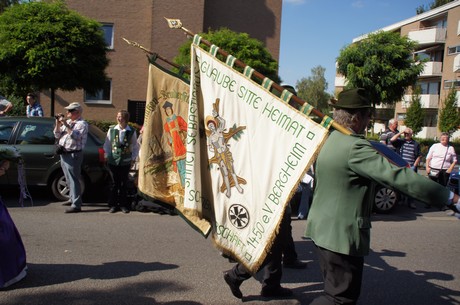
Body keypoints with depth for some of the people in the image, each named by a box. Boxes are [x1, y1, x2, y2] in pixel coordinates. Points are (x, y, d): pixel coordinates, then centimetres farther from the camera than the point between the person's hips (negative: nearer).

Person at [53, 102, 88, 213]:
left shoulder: (82, 124, -6)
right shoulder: (67, 122, 18)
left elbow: (75, 136, -22)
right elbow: (57, 135, 16)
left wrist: (65, 124, -22)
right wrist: (58, 123, 4)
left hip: (73, 155, -8)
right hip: (64, 154, 8)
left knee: (74, 180, -10)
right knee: (69, 180, 17)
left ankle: (76, 205, -10)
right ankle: (73, 199, 31)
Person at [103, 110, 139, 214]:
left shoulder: (132, 131, -1)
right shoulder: (112, 130, 1)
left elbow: (135, 147, 8)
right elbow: (107, 144, 10)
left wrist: (133, 158, 4)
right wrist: (107, 156, 5)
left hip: (126, 162, 0)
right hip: (113, 161, 1)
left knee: (124, 184, 5)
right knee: (114, 183, 3)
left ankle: (123, 205, 16)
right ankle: (113, 204, 15)